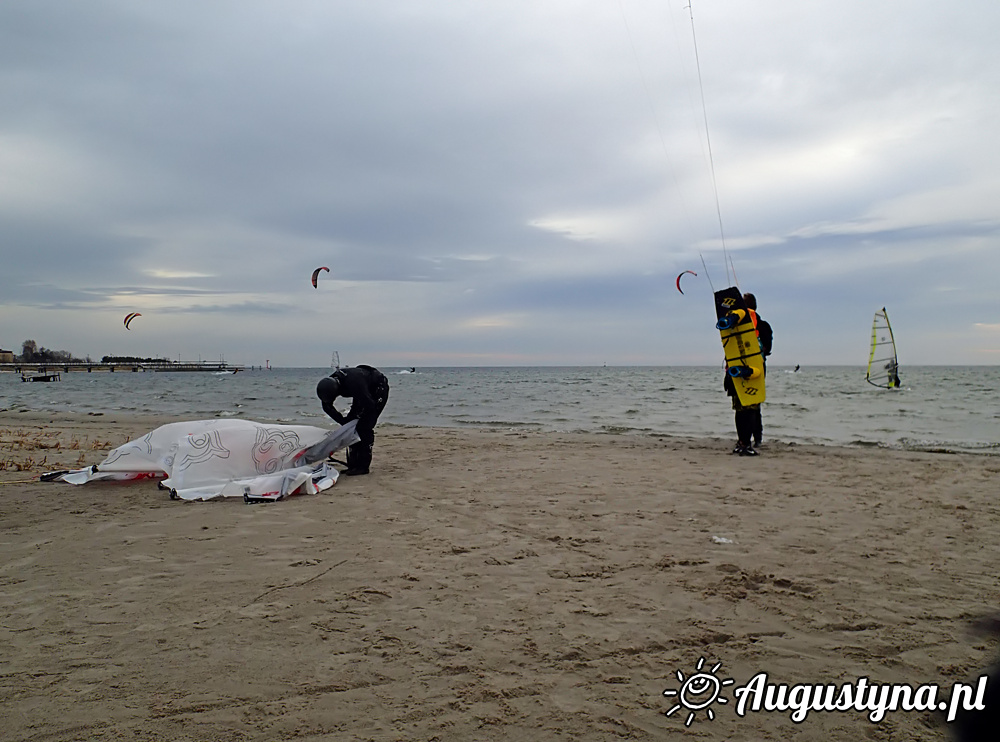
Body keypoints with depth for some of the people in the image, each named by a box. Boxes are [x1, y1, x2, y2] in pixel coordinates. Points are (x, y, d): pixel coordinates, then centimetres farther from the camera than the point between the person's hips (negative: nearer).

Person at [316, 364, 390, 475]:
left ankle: (363, 467, -12)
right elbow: (327, 407, -2)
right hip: (364, 392, 8)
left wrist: (350, 417, -21)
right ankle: (353, 465, 8)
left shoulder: (353, 382, -40)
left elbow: (369, 405, -34)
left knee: (365, 427, -16)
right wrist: (343, 421, -12)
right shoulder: (329, 383, -17)